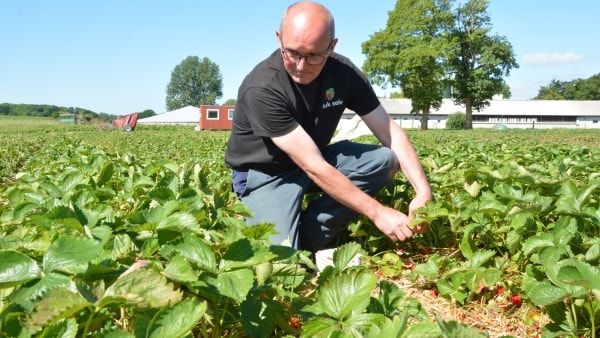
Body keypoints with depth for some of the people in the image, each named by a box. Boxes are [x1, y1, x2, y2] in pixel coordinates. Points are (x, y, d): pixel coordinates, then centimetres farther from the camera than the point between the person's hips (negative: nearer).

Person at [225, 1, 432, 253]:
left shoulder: (344, 73, -13)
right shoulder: (261, 88, -30)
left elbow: (390, 131, -9)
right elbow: (313, 167, -31)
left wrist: (423, 192, -23)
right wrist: (377, 213, -31)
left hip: (315, 159, 6)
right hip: (264, 173, -5)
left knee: (385, 160, -17)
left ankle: (310, 236, -13)